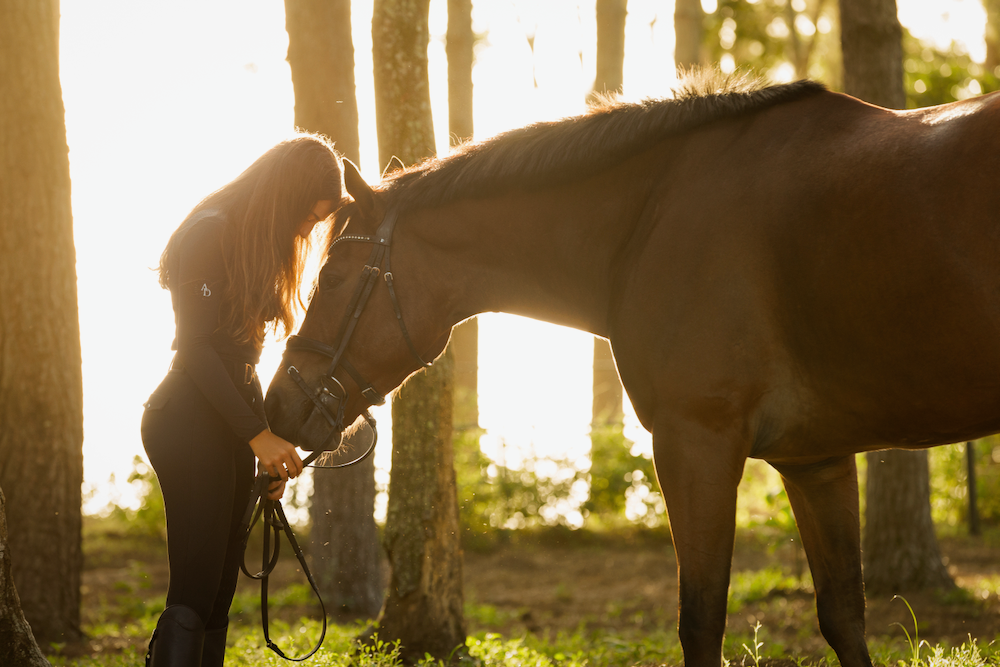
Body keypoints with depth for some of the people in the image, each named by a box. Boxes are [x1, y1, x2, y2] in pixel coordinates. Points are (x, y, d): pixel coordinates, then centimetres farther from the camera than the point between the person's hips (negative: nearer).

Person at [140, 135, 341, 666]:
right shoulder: (211, 233, -10)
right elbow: (194, 348, -16)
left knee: (216, 600, 7)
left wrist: (270, 445, 14)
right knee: (194, 596, -16)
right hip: (192, 425, -10)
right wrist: (258, 434, -18)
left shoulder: (257, 245, 19)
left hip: (229, 426, 10)